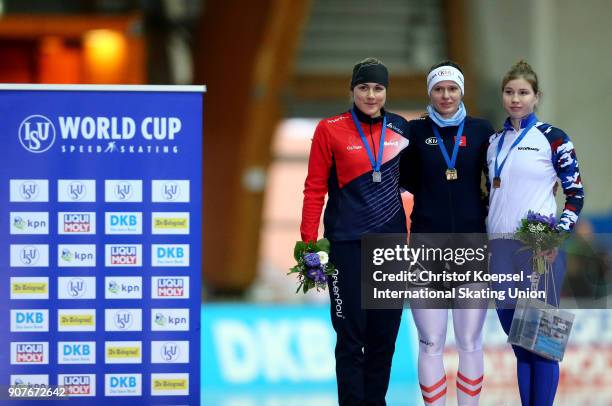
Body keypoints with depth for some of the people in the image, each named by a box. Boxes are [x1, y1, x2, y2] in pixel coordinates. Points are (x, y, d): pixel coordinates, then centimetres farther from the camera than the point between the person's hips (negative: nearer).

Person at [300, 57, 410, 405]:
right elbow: (315, 189, -3)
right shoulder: (330, 130, -3)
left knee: (385, 336, 8)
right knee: (351, 337, -3)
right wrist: (309, 244, -8)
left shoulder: (400, 128, 6)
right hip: (347, 245, -3)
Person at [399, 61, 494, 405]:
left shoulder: (481, 130, 3)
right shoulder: (416, 131, 3)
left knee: (471, 343, 5)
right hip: (427, 243, 0)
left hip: (472, 244, 0)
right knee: (431, 344, 0)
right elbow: (409, 182, 5)